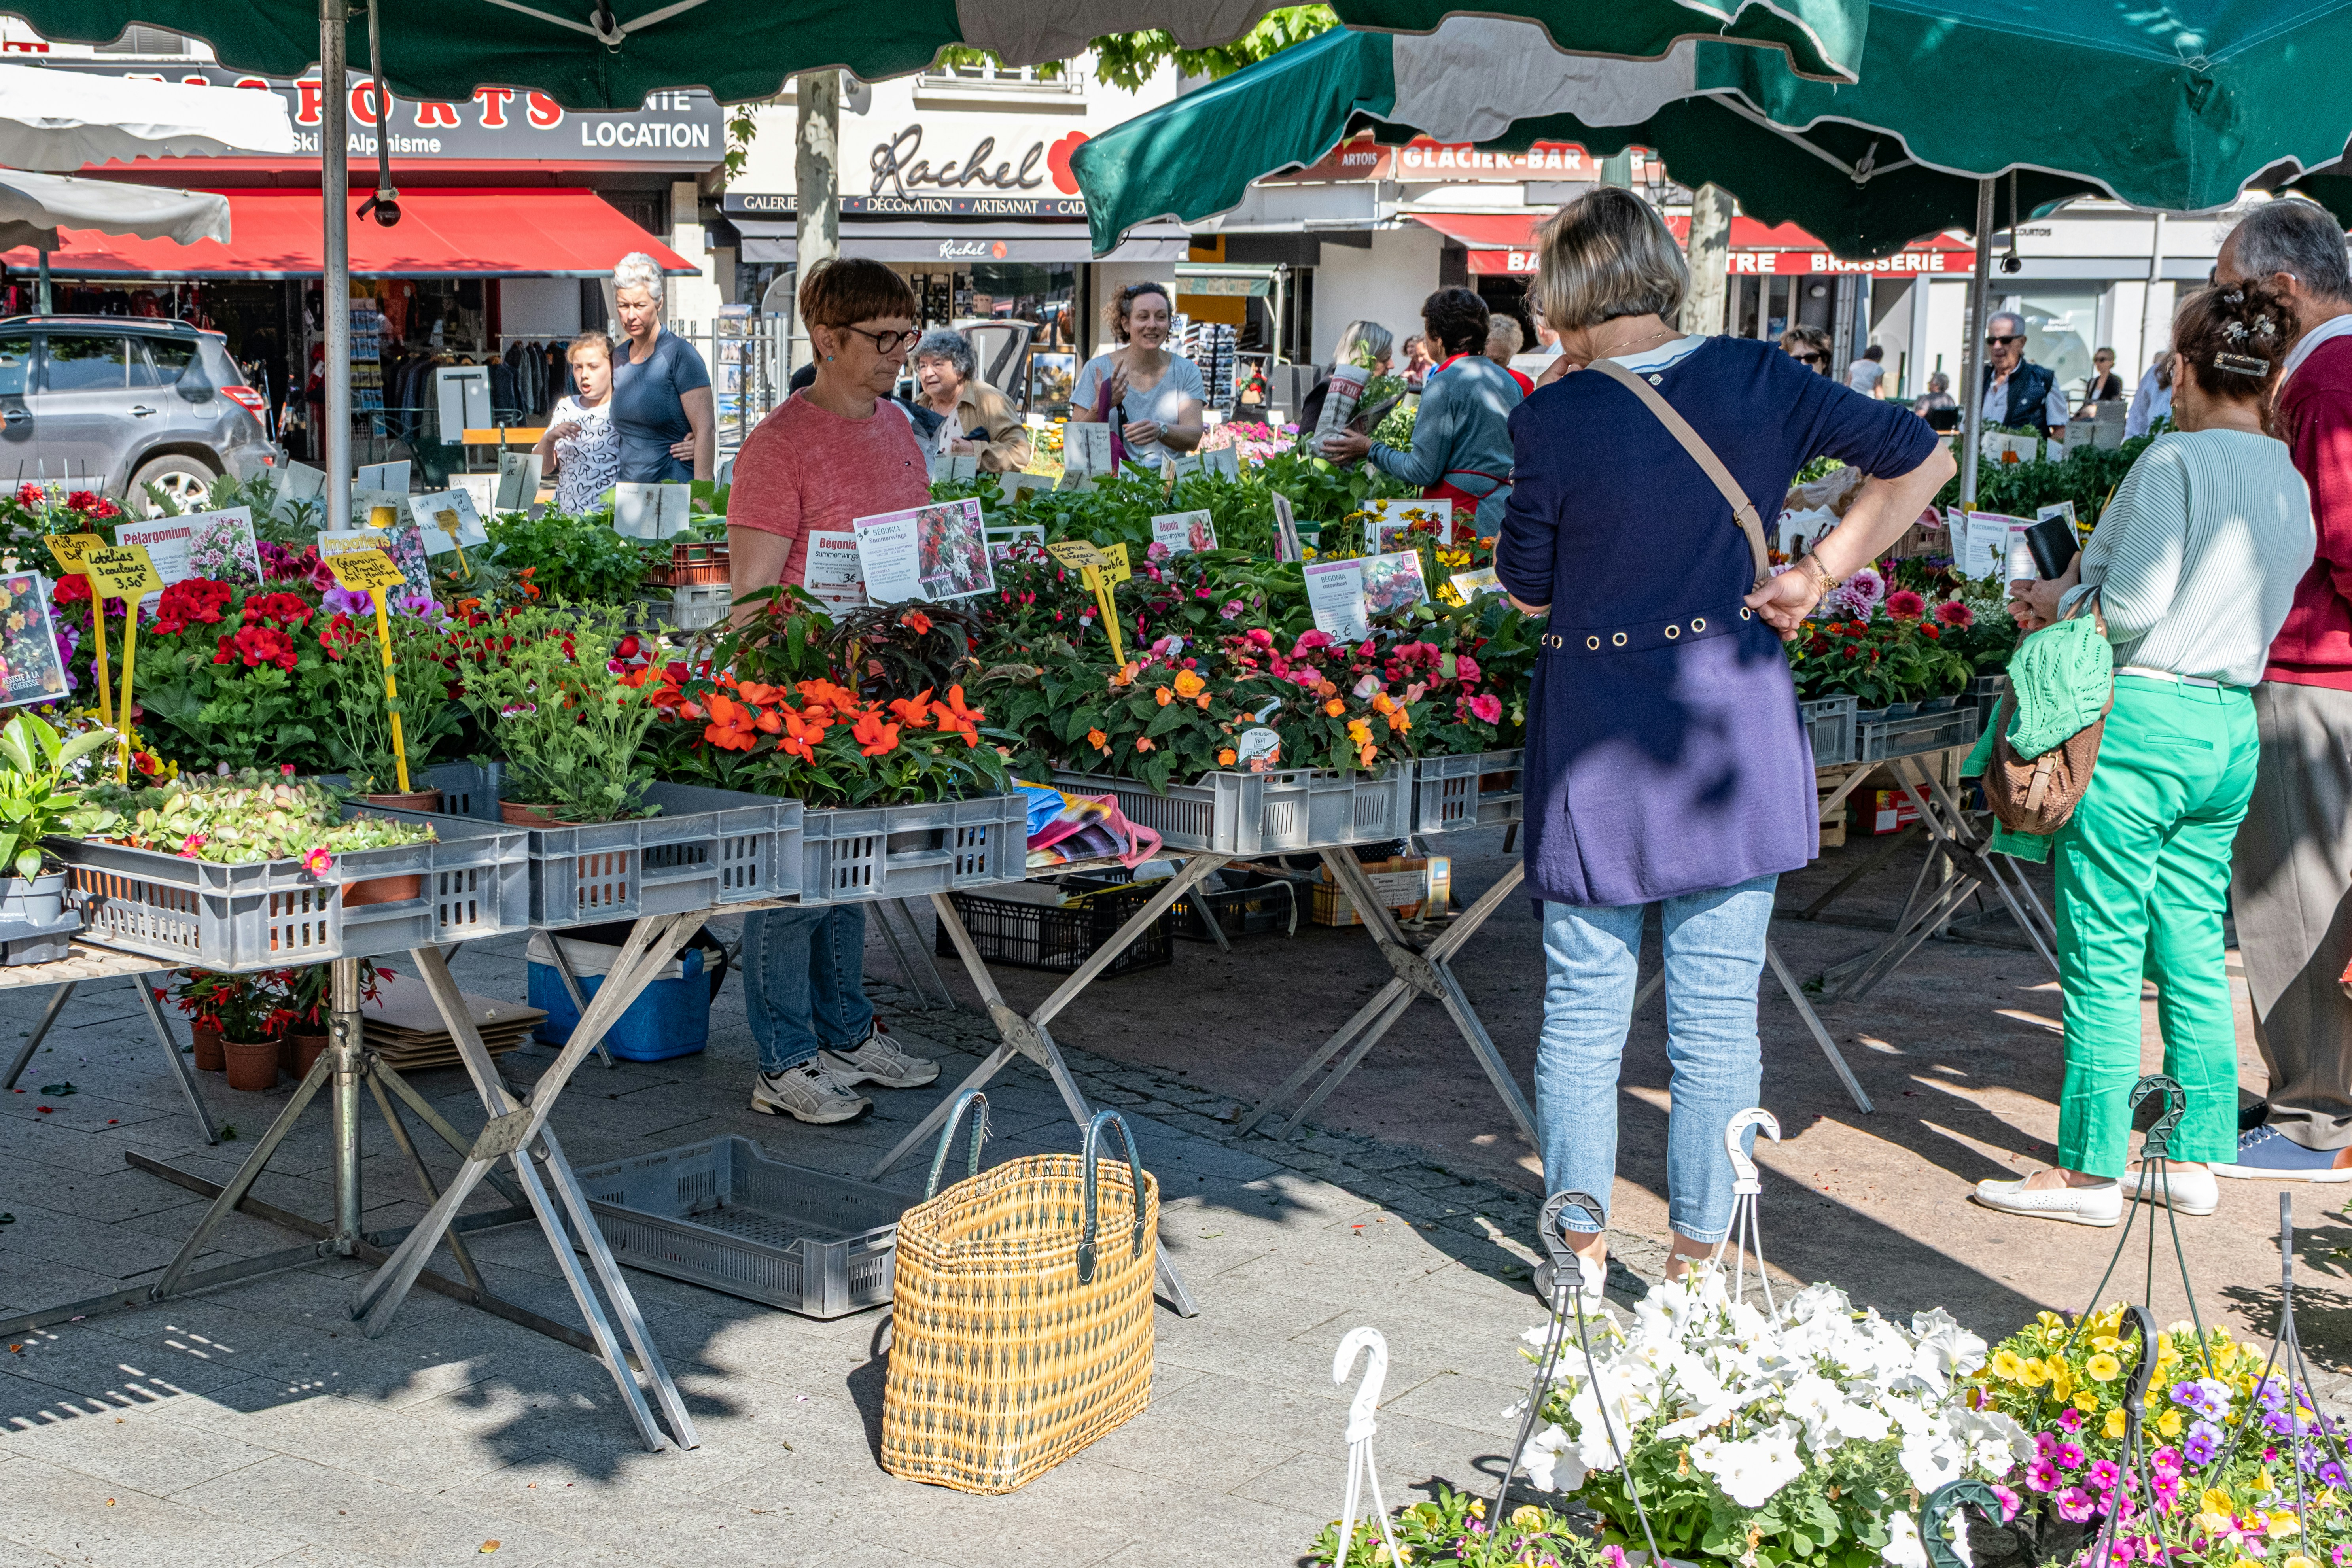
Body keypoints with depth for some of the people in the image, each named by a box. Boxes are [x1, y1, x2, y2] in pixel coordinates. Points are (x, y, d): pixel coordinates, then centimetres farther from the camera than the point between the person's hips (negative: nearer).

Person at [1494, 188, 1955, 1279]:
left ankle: (1582, 1248, 19)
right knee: (1717, 1013, 8)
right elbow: (1921, 459, 5)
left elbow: (1527, 588, -1)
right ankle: (1696, 1260, 16)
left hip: (1597, 746, -2)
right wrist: (1818, 573, 2)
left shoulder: (1557, 416, -11)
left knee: (1581, 1009, 11)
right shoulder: (1757, 381, -2)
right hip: (1734, 731, 2)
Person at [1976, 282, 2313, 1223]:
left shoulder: (2177, 459, -12)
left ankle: (2090, 1171, 5)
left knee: (2103, 961, -1)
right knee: (2195, 959, 14)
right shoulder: (2291, 484, 12)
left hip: (2142, 723, -8)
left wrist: (2057, 602, 2)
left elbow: (2130, 606, -17)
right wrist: (2073, 593, 14)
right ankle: (2195, 1160, 19)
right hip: (2231, 729, 8)